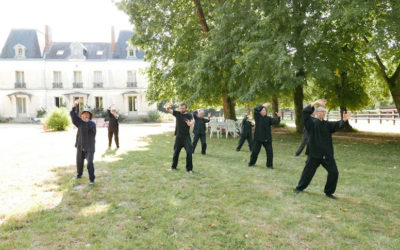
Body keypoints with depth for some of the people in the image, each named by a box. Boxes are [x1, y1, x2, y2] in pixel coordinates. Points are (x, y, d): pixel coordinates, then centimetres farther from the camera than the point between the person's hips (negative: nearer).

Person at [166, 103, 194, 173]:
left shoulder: (189, 115, -4)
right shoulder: (177, 113, 5)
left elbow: (191, 122, -23)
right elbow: (168, 110, -2)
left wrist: (190, 124, -48)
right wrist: (168, 107, -27)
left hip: (186, 137, -3)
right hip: (178, 136, 3)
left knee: (189, 152, -9)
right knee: (176, 152, 12)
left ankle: (189, 168, 1)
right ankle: (173, 166, 28)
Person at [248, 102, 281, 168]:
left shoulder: (269, 118, 4)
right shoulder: (257, 117, 0)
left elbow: (275, 121, -12)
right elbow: (255, 110, -17)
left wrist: (278, 117, -32)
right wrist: (263, 106, -26)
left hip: (267, 139, 2)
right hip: (258, 138, -1)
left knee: (270, 152, 0)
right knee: (254, 151, 6)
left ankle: (269, 165, 15)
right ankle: (252, 163, 25)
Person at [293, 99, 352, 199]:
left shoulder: (328, 124, 9)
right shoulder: (311, 122, -3)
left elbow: (337, 125, -8)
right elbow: (305, 112, -17)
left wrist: (344, 120, -28)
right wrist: (315, 102, -23)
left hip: (327, 154, 4)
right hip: (314, 153, -4)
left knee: (334, 173, 1)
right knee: (308, 171, 8)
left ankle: (329, 192, 19)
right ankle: (299, 188, 29)